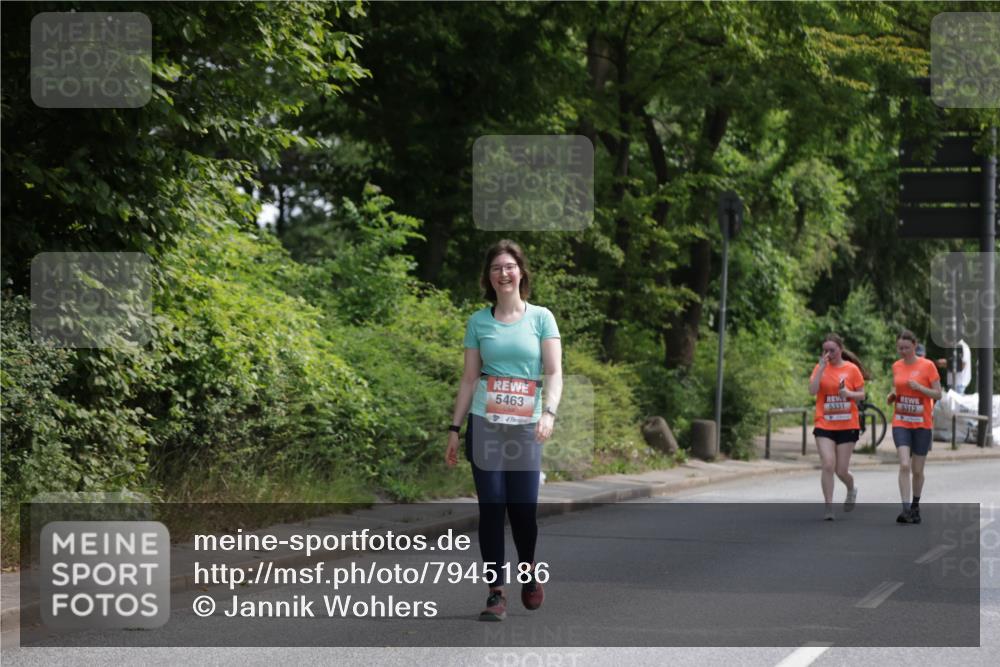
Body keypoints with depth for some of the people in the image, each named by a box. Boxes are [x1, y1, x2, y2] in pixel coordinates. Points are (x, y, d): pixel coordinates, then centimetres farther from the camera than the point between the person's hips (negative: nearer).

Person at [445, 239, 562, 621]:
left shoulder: (541, 318, 4)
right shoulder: (478, 322, 8)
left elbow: (554, 372, -3)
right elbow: (469, 378, 10)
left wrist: (549, 413, -20)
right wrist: (455, 429, 7)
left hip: (526, 426, -1)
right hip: (485, 424, 1)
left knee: (524, 507, -2)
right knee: (491, 507, -3)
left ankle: (527, 568, 28)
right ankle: (496, 592, 2)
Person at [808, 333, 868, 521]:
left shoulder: (852, 369, 0)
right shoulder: (820, 368, 3)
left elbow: (861, 394, 4)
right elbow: (812, 390, -11)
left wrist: (849, 393, -17)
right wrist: (822, 367, -15)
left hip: (847, 426, -1)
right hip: (825, 425, 1)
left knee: (841, 470, 2)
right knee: (828, 465, -13)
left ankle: (852, 490, 36)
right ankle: (828, 507, -5)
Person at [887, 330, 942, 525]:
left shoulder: (927, 366, -5)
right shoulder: (896, 366, 6)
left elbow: (938, 394, -5)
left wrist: (919, 387, -20)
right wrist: (892, 396, 0)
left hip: (922, 424, -2)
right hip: (901, 423, 2)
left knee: (917, 470, 6)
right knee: (904, 466, -15)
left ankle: (915, 507, 26)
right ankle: (905, 509, -19)